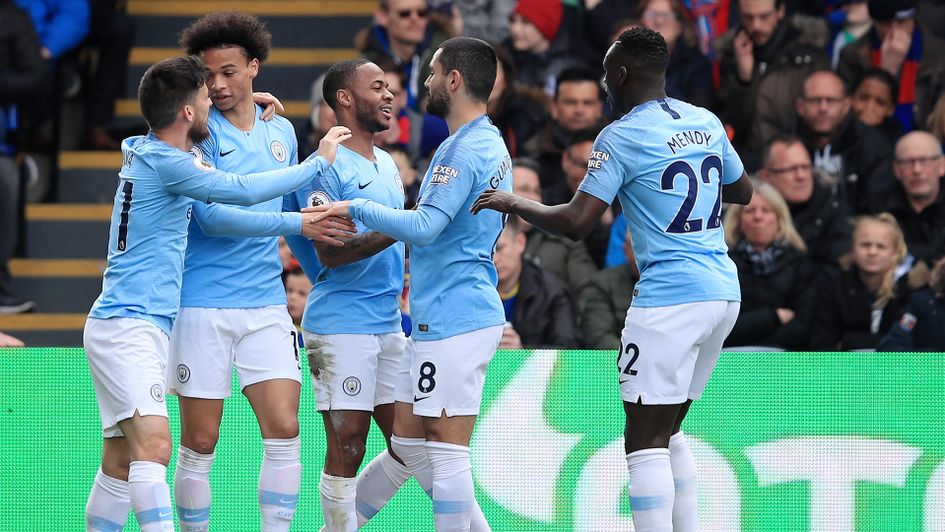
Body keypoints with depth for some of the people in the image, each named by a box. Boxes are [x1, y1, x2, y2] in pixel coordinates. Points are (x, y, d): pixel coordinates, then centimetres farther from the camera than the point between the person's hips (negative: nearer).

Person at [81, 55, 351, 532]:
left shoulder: (142, 150, 14)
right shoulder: (165, 162, -14)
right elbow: (243, 190, -15)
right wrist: (320, 161, -4)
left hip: (122, 326, 10)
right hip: (129, 326, -10)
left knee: (120, 464, 10)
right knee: (153, 447, -22)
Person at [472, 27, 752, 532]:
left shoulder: (622, 137, -8)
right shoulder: (707, 123, 11)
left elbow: (575, 223, -12)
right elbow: (743, 192, 26)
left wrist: (514, 203, 3)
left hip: (668, 297, -8)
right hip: (724, 293, 8)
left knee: (645, 441, -7)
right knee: (667, 431, 19)